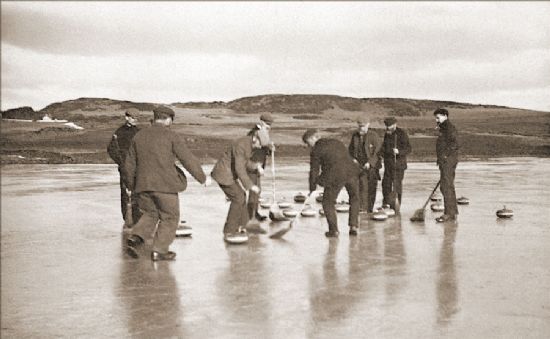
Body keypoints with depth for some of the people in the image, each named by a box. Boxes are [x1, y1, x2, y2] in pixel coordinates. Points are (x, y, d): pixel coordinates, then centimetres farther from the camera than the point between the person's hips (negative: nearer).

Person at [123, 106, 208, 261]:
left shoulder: (139, 136, 11)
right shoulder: (172, 137, -4)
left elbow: (129, 165, 14)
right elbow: (188, 160, -4)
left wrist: (131, 185, 27)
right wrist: (202, 178, 6)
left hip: (143, 184, 5)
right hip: (165, 184, -5)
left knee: (150, 214, 22)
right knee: (170, 217, 10)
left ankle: (135, 238, 2)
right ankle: (159, 250, 7)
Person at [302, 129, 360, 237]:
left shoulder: (316, 150, 4)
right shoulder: (337, 143, 21)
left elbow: (314, 170, 7)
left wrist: (312, 188, 17)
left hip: (335, 177, -5)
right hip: (351, 173, 5)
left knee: (328, 203, 13)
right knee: (354, 199, 24)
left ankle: (334, 230, 13)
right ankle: (353, 226, 19)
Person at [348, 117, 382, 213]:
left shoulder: (373, 135, -10)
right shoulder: (355, 135, 3)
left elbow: (378, 151, -13)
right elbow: (350, 149, 15)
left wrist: (369, 163, -21)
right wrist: (353, 159, -3)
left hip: (372, 165, -2)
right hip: (360, 165, 2)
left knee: (371, 188, 4)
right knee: (362, 187, -9)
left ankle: (370, 210, 16)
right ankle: (362, 209, -7)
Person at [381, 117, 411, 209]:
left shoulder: (402, 134, -12)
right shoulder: (387, 134, 10)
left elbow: (409, 148, -16)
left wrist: (399, 151, -30)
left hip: (398, 163, -7)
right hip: (388, 163, 7)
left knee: (397, 184, -5)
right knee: (386, 183, 10)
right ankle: (386, 203, 24)